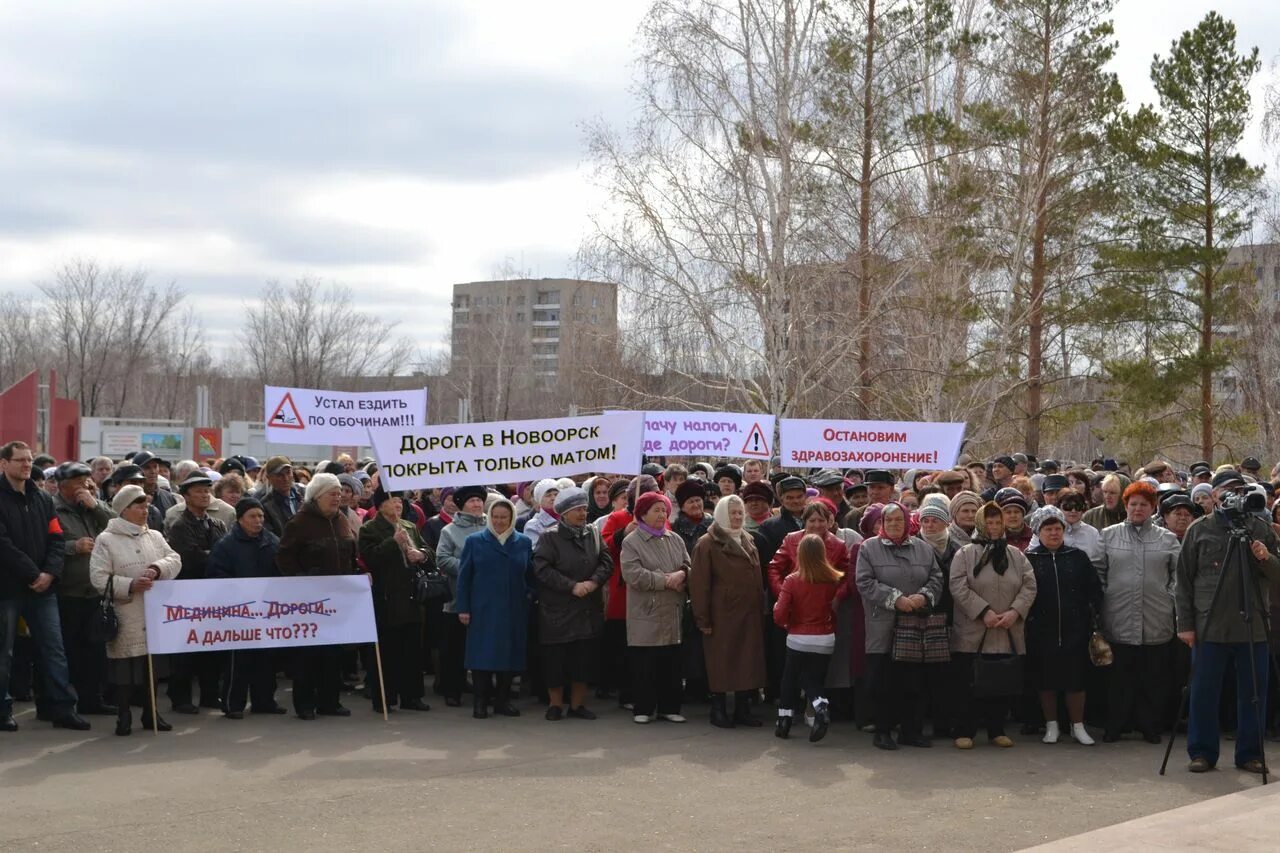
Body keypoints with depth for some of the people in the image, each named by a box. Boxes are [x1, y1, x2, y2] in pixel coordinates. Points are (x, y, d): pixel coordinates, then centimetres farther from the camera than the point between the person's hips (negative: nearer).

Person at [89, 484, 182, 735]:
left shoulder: (154, 536, 12)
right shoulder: (106, 540, -3)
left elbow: (174, 559, 4)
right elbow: (99, 577, -9)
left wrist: (158, 568, -17)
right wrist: (129, 585, -19)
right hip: (124, 617, -4)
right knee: (125, 666, -2)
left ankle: (151, 714, 20)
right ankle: (124, 717, 9)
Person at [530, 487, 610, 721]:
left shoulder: (593, 534, 9)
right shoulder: (550, 538, -6)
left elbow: (606, 562, 4)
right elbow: (542, 569, -14)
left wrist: (593, 582, -14)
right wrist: (572, 586, -17)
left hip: (589, 611, 4)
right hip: (558, 611, -4)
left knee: (585, 659, 7)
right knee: (556, 660, 1)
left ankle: (577, 704, 19)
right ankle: (555, 704, 16)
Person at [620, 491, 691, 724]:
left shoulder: (675, 540, 14)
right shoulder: (631, 542, -3)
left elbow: (688, 566, 12)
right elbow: (633, 574, -15)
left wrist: (681, 575, -12)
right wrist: (666, 580, -15)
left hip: (673, 613, 5)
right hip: (646, 614, -5)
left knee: (671, 663, 7)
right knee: (644, 665, 0)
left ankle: (669, 707, 16)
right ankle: (643, 709, 9)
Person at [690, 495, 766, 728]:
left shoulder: (747, 541, 15)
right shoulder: (707, 544, -5)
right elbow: (699, 583, -10)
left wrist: (761, 609, 12)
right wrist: (703, 619, -14)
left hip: (749, 614, 6)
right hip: (722, 615, -6)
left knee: (747, 663, 6)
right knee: (721, 663, 0)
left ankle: (743, 709, 15)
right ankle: (718, 710, 10)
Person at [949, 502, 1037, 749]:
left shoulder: (1016, 555, 11)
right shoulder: (965, 554, 0)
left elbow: (1029, 587, 6)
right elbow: (959, 588, -9)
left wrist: (1015, 611, -10)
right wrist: (984, 612, -16)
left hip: (1008, 635, 4)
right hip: (973, 635, -3)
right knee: (971, 686, -1)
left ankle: (997, 730, 20)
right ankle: (966, 732, 7)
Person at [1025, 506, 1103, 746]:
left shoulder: (1078, 557, 7)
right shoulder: (1029, 559, 0)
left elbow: (1095, 589, 10)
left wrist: (1091, 616, 3)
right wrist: (1027, 619, -6)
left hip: (1075, 630, 1)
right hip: (1041, 632, -1)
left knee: (1076, 679, 2)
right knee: (1046, 681, 6)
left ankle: (1078, 726, 13)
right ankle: (1051, 725, 18)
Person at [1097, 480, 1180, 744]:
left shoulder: (1167, 539, 10)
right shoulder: (1108, 535, 7)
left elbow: (1179, 574, 10)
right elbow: (1098, 572, 7)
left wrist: (1170, 598, -1)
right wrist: (1104, 598, 0)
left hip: (1157, 622, 1)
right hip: (1119, 621, -1)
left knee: (1154, 679, 5)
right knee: (1119, 679, 3)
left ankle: (1150, 727, 15)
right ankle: (1114, 727, 11)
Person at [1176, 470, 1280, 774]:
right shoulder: (1199, 530, 2)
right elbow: (1184, 580, 2)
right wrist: (1185, 623, -3)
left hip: (1252, 626, 2)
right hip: (1210, 627, -1)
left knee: (1253, 694, 6)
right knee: (1204, 693, 4)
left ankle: (1250, 753, 18)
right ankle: (1202, 753, 14)